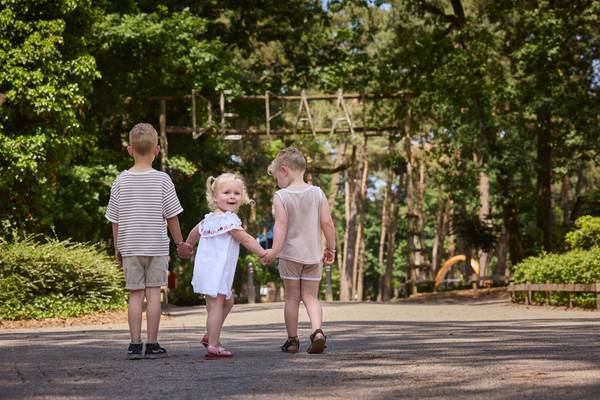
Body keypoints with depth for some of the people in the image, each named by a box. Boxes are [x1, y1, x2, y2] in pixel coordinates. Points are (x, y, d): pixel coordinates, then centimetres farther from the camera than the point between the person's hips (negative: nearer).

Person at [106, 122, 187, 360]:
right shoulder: (162, 180, -6)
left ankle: (135, 344, 2)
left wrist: (118, 249, 14)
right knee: (153, 293, 2)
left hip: (129, 247, 2)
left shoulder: (121, 181, 0)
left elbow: (115, 220, 4)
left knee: (135, 295, 4)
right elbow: (171, 216, -2)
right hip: (156, 246, -2)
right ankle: (152, 344, 2)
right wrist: (180, 243, 10)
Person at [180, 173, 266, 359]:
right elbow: (246, 240, -14)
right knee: (216, 305, -6)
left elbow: (194, 232, 26)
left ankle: (211, 336, 24)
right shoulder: (230, 220, -16)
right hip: (216, 271, -10)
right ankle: (213, 346, -4)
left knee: (228, 302, 21)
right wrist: (263, 253, -5)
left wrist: (186, 248, 42)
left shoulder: (209, 218, 11)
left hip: (205, 267, 10)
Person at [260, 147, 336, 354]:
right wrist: (331, 248, 8)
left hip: (290, 254, -2)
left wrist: (274, 250, -21)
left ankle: (292, 339, 12)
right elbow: (327, 222, -1)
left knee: (291, 297, 9)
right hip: (313, 254, 3)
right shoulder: (317, 193, 1)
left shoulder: (281, 197, -8)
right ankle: (317, 331, -14)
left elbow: (281, 225, -18)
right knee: (311, 296, 9)